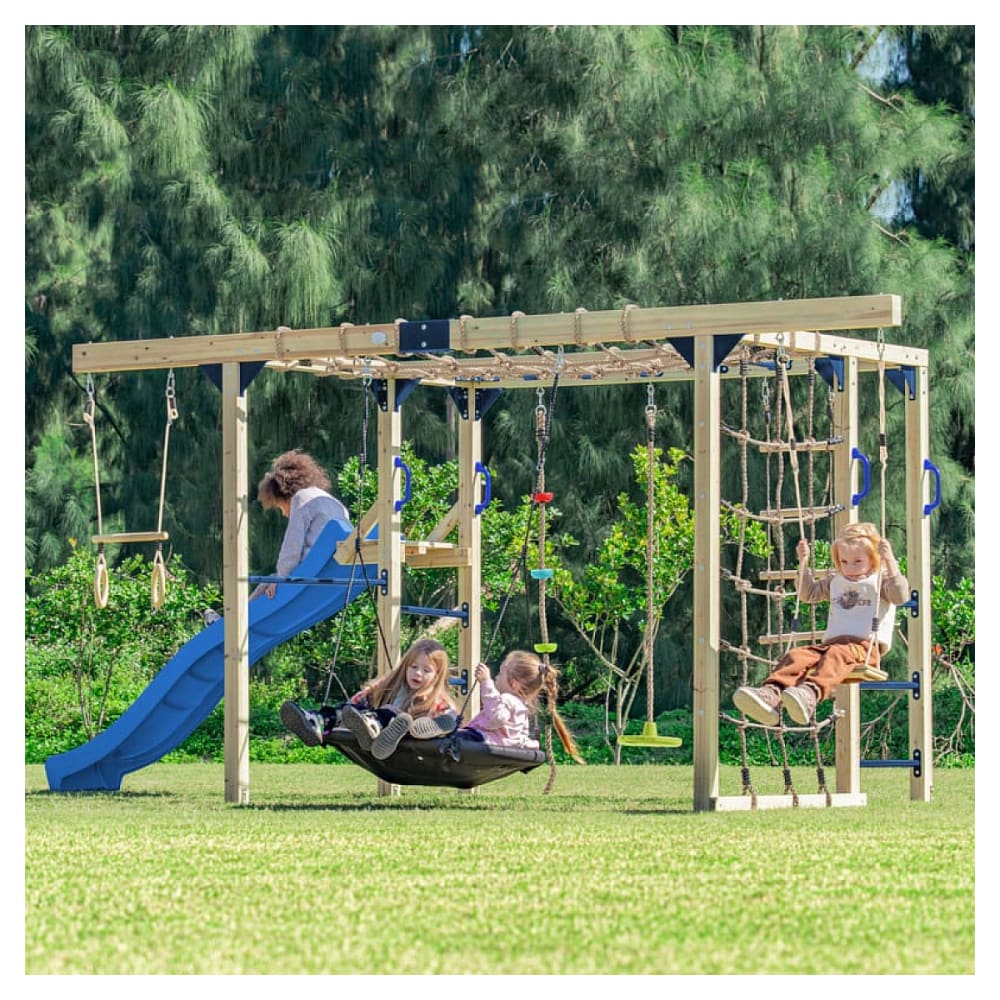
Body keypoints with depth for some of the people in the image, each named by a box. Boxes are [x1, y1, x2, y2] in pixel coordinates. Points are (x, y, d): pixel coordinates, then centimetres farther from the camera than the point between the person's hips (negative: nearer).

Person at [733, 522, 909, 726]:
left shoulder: (880, 581, 9)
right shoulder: (835, 581, 28)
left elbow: (900, 595, -9)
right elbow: (809, 593, 38)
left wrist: (890, 560, -17)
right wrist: (803, 562, 26)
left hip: (867, 646, -6)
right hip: (832, 641, 6)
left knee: (838, 655, -40)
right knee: (797, 655, -22)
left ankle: (811, 692, -70)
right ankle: (772, 693, -49)